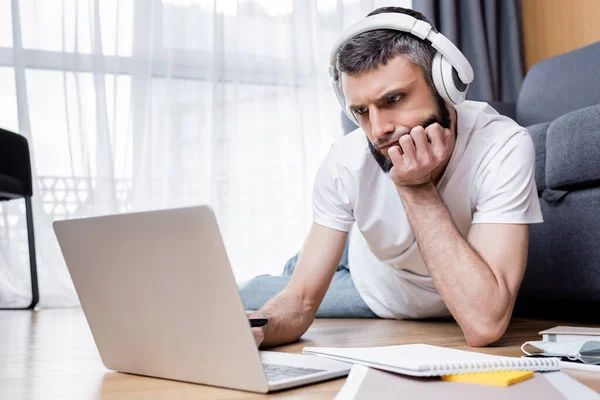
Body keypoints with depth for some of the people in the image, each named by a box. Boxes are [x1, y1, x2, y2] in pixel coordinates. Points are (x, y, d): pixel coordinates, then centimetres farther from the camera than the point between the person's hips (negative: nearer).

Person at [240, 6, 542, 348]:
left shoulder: (503, 149, -38)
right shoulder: (346, 162, -29)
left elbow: (485, 325, -46)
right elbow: (300, 300, -25)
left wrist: (417, 190, -47)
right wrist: (246, 332, -48)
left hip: (452, 309, -2)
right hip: (366, 287, 3)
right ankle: (298, 267, 38)